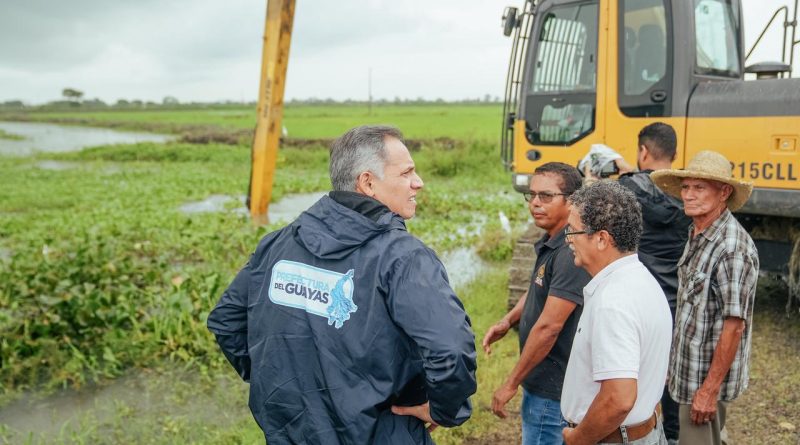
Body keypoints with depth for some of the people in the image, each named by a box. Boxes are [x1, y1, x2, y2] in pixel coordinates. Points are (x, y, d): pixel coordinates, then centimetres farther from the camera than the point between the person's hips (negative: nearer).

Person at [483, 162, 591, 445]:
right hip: (542, 381, 9)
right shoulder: (549, 242, 6)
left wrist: (511, 384, -19)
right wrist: (509, 320, 2)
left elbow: (549, 326, -27)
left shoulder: (570, 253, -25)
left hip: (552, 391, -9)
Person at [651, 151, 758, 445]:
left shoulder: (732, 248, -23)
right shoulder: (697, 235, 5)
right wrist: (677, 363, 15)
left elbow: (734, 325, -23)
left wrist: (709, 389, -21)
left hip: (707, 377, -8)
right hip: (688, 369, 8)